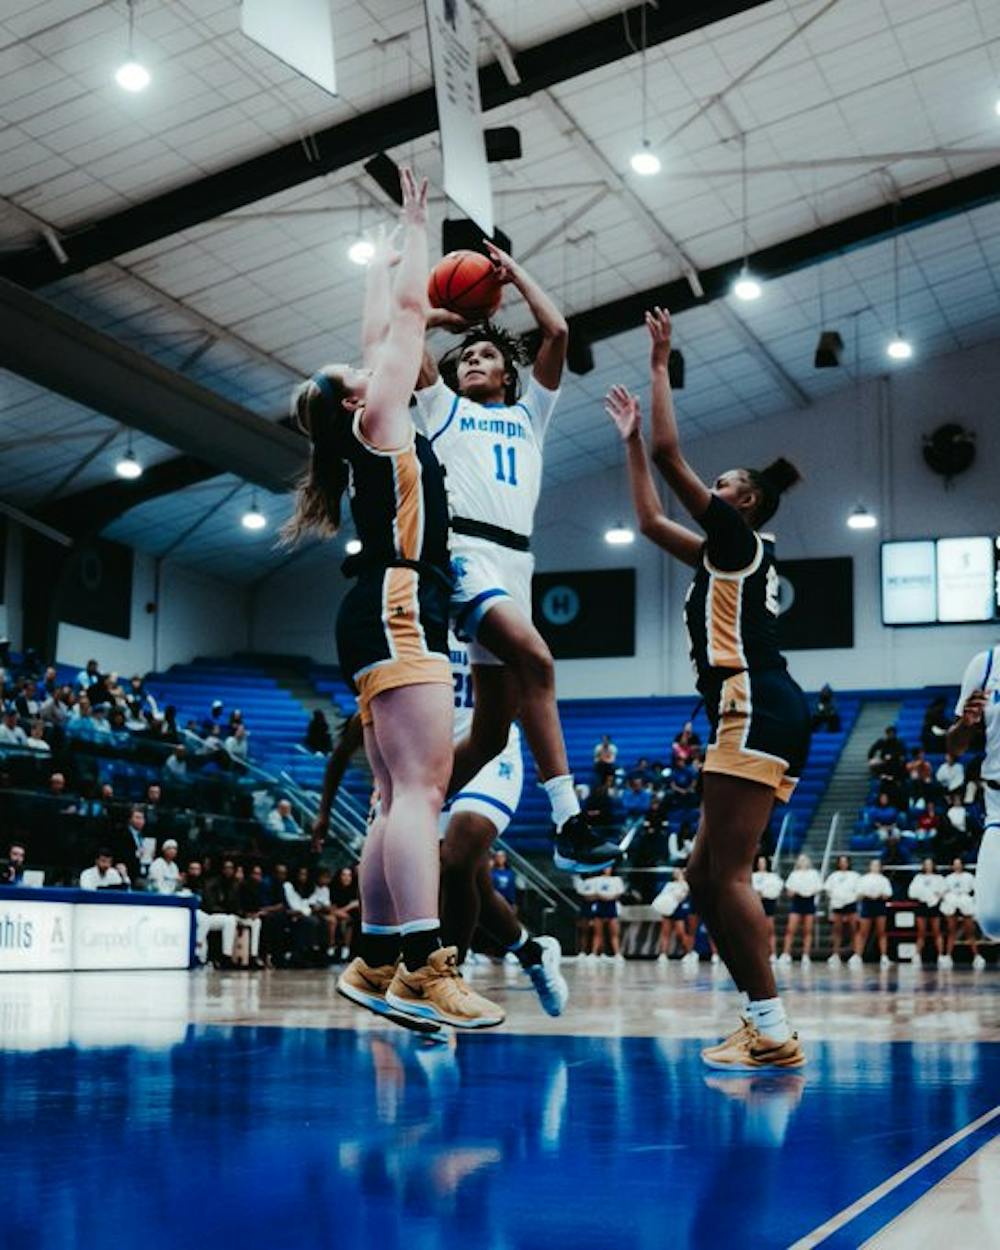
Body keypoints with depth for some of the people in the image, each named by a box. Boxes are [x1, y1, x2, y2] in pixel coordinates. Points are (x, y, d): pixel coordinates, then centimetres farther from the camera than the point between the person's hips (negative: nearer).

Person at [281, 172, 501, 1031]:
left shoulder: (378, 432, 23)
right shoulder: (378, 419, 3)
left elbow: (381, 334, 35)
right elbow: (408, 313, 4)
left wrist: (381, 266, 45)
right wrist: (415, 227, 15)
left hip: (389, 617, 10)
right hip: (399, 610, -10)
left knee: (402, 797, 6)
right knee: (420, 789, -20)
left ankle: (375, 964, 6)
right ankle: (426, 969, -28)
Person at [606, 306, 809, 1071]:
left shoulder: (740, 536, 0)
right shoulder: (725, 554, 25)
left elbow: (670, 452, -5)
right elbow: (652, 520, 34)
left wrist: (661, 363, 5)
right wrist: (627, 438, 38)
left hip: (757, 710, -10)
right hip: (761, 714, 10)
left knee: (728, 875, -14)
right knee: (706, 878, 8)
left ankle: (775, 1036, -15)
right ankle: (765, 1024, 7)